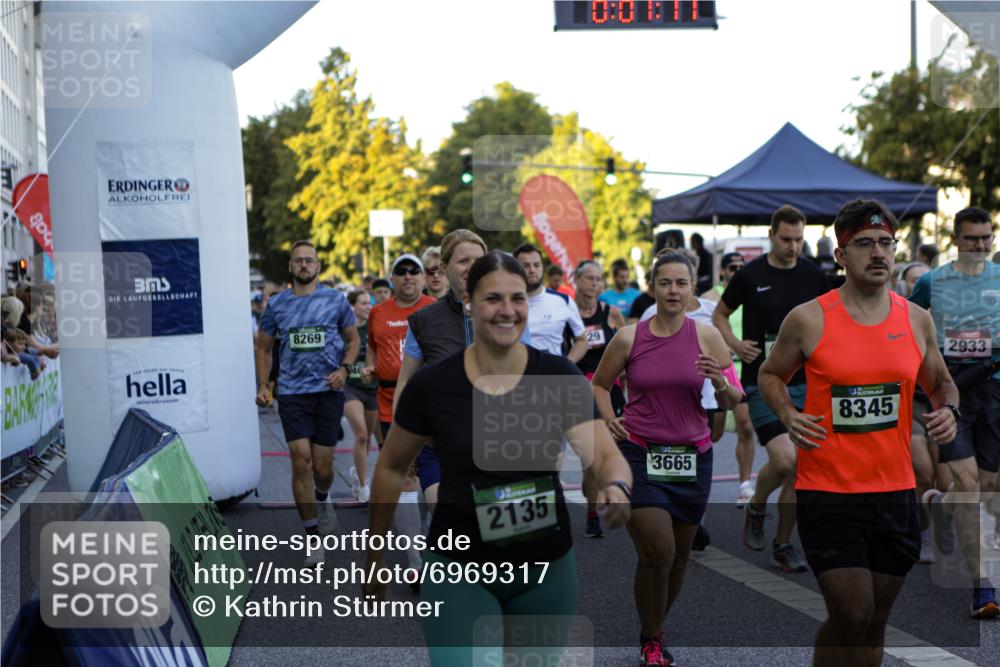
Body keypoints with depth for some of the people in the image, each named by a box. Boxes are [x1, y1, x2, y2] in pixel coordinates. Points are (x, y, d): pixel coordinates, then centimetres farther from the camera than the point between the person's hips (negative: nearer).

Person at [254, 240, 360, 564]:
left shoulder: (335, 300, 3)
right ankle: (313, 537, 0)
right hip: (291, 393, 0)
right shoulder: (276, 304, 6)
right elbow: (263, 347, 14)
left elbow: (353, 339, 11)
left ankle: (322, 501, 40)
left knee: (322, 465, 4)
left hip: (328, 392, 0)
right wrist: (263, 385, 4)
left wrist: (344, 369, -6)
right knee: (301, 462, -9)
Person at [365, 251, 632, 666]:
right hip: (459, 569, -2)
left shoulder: (559, 376, -10)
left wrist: (616, 488, -39)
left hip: (546, 567, 2)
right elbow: (391, 469, 3)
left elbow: (606, 455, -15)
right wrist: (375, 556, 8)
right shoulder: (432, 384, -12)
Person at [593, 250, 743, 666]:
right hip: (640, 454, -2)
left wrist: (720, 383, -21)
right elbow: (599, 384, 12)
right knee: (657, 552, -11)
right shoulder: (628, 338, -3)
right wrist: (608, 417, -5)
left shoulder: (707, 336, -2)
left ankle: (653, 632, 34)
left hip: (692, 457, 2)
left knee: (679, 556, 10)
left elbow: (733, 403, 0)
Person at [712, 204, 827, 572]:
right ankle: (755, 508, 13)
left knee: (799, 470, 3)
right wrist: (735, 344, -8)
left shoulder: (813, 276, 5)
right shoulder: (749, 275, -4)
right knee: (784, 460, -18)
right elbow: (719, 314, 9)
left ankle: (783, 545, 18)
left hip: (803, 384, 4)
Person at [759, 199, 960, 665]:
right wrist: (787, 415, -10)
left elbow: (942, 385, 20)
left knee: (875, 620, 11)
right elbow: (770, 375, 9)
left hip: (894, 491, 4)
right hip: (826, 491, -4)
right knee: (851, 613, -9)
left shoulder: (916, 320, 6)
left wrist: (947, 411, -3)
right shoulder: (808, 319, -5)